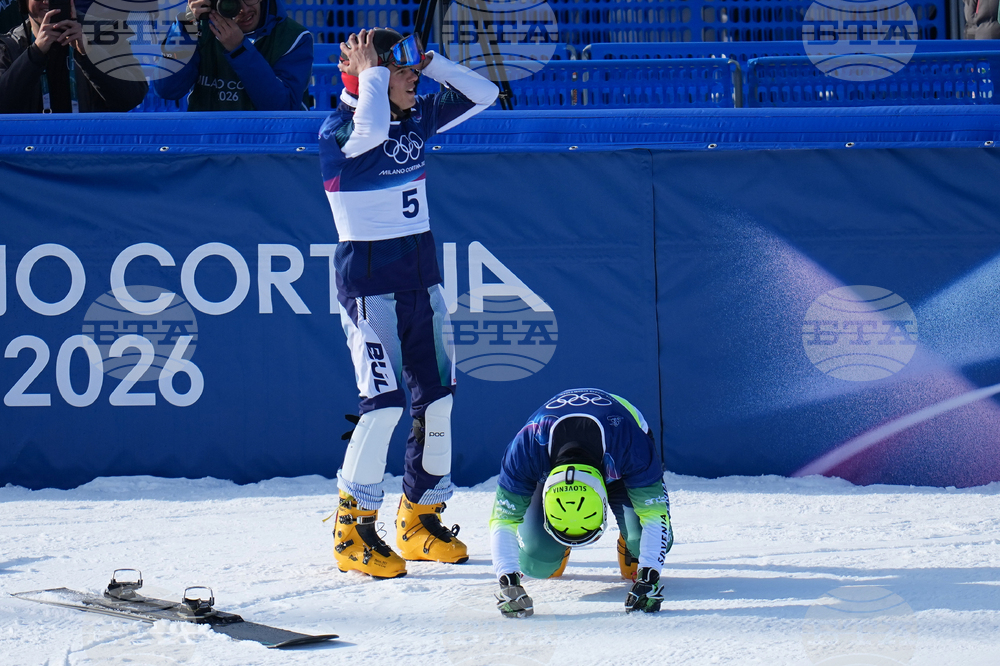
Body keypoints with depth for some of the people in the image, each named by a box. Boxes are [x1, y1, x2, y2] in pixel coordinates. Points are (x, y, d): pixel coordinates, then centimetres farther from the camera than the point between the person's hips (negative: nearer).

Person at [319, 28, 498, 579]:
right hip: (369, 276, -7)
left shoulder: (419, 117, 7)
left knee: (437, 396, 8)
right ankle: (352, 530, -4)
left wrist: (428, 59, -1)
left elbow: (483, 95, 10)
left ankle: (419, 522, 21)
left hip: (422, 270, 7)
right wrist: (370, 72, -20)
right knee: (386, 401, -14)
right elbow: (371, 128, -37)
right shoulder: (338, 129, -14)